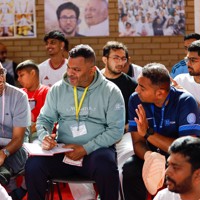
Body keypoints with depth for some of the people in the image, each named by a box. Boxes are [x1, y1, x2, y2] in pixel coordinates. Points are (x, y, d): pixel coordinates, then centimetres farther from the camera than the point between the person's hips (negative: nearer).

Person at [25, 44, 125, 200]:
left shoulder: (111, 91, -1)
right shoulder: (58, 89, 9)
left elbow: (116, 130, -6)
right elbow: (44, 119, 15)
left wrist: (86, 149, -15)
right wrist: (44, 136, -10)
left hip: (96, 150, -2)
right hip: (62, 150, 3)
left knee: (106, 167, -36)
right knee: (33, 164, -24)